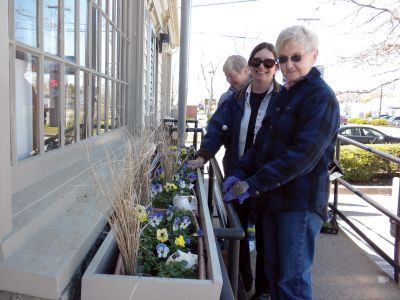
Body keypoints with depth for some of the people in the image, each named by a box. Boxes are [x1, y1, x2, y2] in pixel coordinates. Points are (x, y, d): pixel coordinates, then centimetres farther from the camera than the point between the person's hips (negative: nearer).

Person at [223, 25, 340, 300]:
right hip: (272, 197, 8)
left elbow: (304, 154, -22)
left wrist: (253, 184, -22)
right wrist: (240, 174, 0)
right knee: (273, 273, 17)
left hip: (300, 202, -8)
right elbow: (262, 143, 15)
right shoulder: (283, 96, 15)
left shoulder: (321, 97, -11)